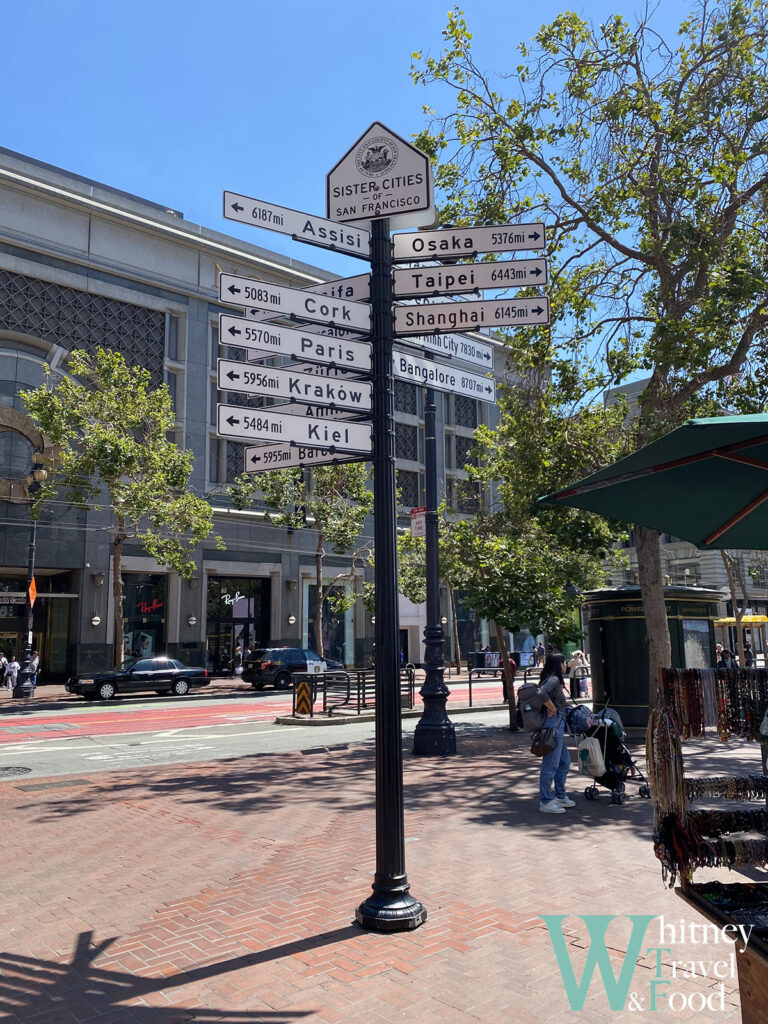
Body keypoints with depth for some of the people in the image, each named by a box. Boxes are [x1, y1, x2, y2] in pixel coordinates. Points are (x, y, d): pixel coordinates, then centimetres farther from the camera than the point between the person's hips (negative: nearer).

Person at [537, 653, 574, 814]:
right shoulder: (553, 680, -15)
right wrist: (552, 708, -21)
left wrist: (562, 702, 19)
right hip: (553, 724, -11)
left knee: (564, 761, 19)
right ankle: (545, 802, 3)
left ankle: (560, 796, 29)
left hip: (557, 725, 11)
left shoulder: (554, 680, 16)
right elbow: (541, 693, -32)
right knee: (550, 764, -4)